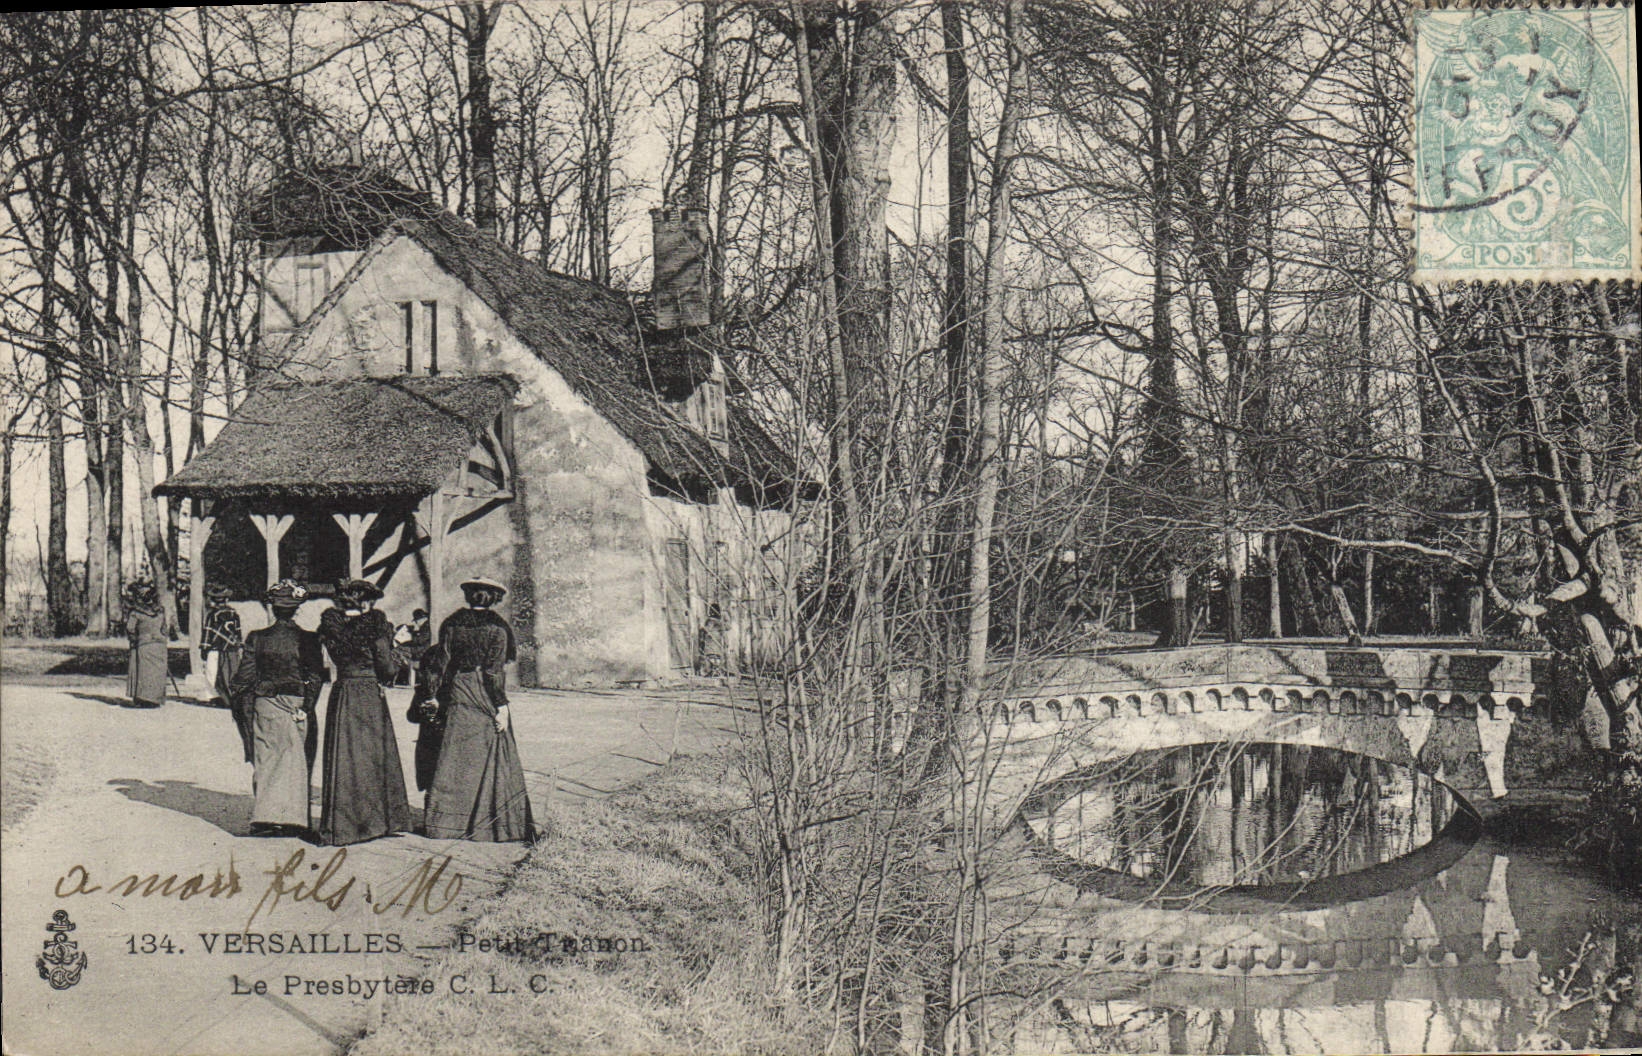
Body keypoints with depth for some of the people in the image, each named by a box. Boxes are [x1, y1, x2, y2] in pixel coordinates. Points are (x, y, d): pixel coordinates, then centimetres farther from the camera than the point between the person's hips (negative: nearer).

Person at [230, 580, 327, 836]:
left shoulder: (257, 638, -2)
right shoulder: (308, 640, -5)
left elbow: (245, 675, 2)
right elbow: (316, 677, -7)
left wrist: (240, 703, 13)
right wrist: (306, 707, -3)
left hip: (265, 706, 1)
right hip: (298, 705, -1)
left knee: (266, 761, 8)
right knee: (295, 762, 7)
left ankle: (264, 818, 1)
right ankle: (293, 818, 6)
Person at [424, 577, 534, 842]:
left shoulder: (452, 623, 5)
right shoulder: (497, 626, -7)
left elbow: (443, 664, 6)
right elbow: (496, 671, -12)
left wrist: (439, 698, 12)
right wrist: (501, 705, -10)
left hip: (458, 695, 4)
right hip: (485, 697, -3)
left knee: (456, 759, 7)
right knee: (493, 758, 2)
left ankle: (450, 822, 7)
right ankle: (498, 824, 4)